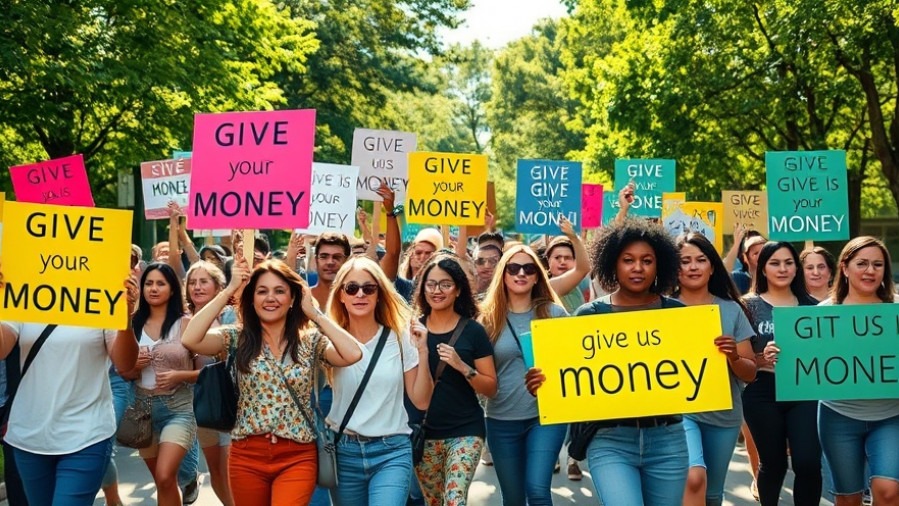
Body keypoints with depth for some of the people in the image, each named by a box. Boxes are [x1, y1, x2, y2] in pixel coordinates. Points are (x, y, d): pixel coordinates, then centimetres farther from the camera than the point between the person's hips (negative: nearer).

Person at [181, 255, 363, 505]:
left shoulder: (311, 340, -1)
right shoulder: (237, 337, 0)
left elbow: (353, 354, -19)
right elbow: (190, 340, -18)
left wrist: (315, 313, -9)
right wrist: (229, 290, -14)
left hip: (297, 457, -1)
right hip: (247, 456, 1)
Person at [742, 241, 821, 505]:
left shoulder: (810, 305, 9)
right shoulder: (750, 304, 0)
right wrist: (762, 358, -21)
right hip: (763, 394, -2)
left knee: (808, 463, -9)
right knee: (773, 462, 9)